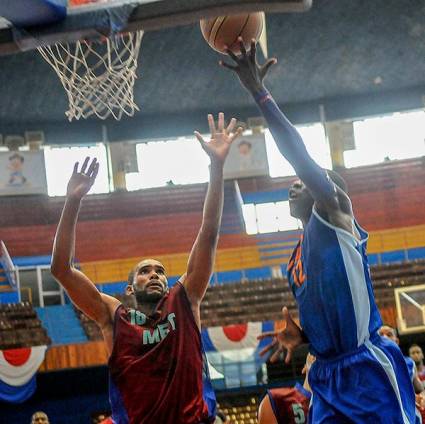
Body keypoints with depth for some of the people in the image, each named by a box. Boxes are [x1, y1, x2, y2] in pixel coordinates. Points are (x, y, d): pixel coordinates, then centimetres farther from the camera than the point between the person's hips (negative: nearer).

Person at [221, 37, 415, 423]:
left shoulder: (334, 215, 0)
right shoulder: (297, 261, 23)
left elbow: (301, 157, -14)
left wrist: (259, 92, -15)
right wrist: (302, 335, 7)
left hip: (369, 371, -9)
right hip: (328, 377, 9)